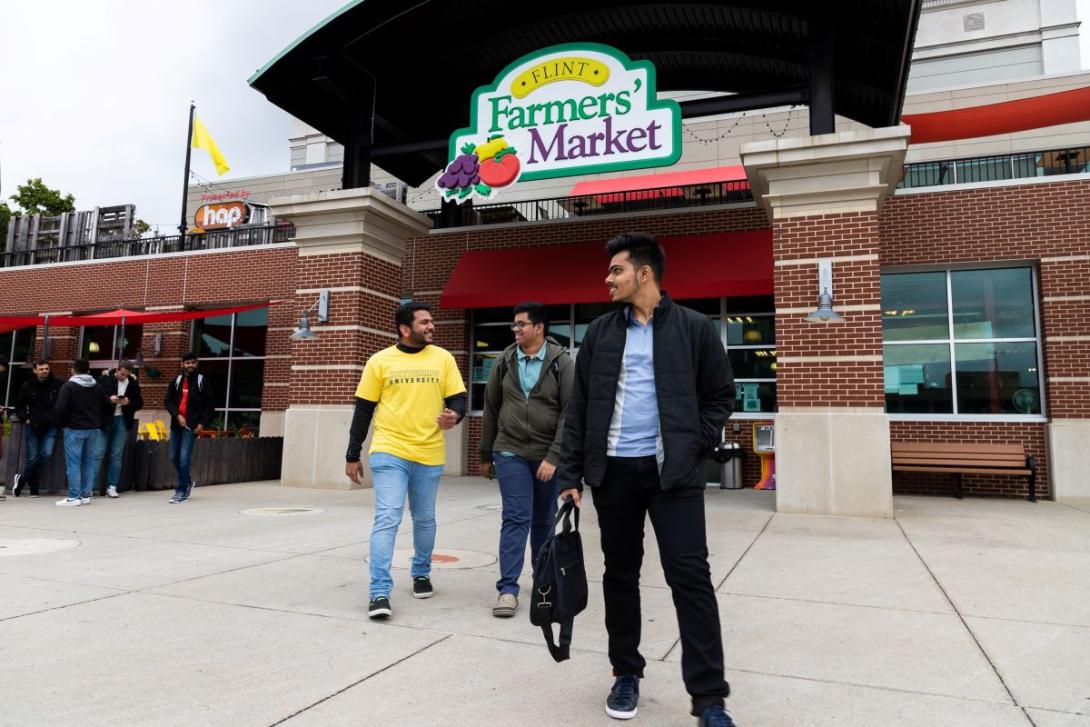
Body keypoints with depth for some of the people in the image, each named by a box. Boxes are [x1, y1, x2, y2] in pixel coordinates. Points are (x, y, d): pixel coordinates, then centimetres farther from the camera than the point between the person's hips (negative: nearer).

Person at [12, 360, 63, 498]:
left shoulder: (57, 385, -3)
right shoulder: (27, 386, 0)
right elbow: (19, 406, 11)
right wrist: (25, 419, -2)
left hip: (50, 426, 0)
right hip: (32, 426, 1)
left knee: (47, 454, -14)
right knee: (32, 457, 3)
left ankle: (21, 478, 6)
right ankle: (33, 488, 15)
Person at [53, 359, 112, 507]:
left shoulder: (68, 386, -7)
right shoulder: (98, 386, 9)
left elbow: (60, 408, -15)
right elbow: (108, 407, 11)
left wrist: (61, 423, 1)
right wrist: (101, 424, 17)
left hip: (74, 429, -5)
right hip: (94, 429, 5)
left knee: (74, 464, -2)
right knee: (89, 462, 10)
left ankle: (74, 497, -3)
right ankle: (86, 495, 13)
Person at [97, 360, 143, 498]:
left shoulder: (133, 383, 4)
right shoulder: (105, 380, -4)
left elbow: (139, 403, 8)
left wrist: (129, 402, -11)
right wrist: (109, 399, -19)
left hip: (122, 421, 2)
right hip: (105, 420, -2)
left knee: (116, 455, 4)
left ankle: (112, 486, 9)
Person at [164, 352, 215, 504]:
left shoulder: (202, 381, 0)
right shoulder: (175, 381, 10)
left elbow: (210, 405, -1)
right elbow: (167, 401, 6)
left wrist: (202, 423, -9)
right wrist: (177, 415, -11)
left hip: (192, 426, -5)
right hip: (176, 424, 5)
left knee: (184, 458, -9)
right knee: (174, 457, 11)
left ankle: (181, 491, -2)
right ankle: (187, 481, 33)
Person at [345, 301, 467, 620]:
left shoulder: (443, 358, 4)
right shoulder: (380, 361, 0)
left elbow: (458, 399, 5)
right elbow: (363, 409, 4)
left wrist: (454, 416, -20)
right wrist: (353, 455, 5)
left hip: (429, 455, 3)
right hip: (388, 452, -2)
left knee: (425, 520, 15)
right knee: (387, 519, -10)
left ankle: (421, 573, 37)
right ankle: (380, 592, -5)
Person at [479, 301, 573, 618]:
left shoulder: (561, 362, -5)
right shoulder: (504, 363, 4)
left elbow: (570, 413, -9)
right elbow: (491, 409, 10)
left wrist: (554, 456, -16)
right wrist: (486, 455, 13)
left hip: (548, 456, 0)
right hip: (510, 452, 1)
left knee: (544, 521, 12)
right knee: (516, 518, -7)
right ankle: (508, 589, -2)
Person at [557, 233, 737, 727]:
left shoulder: (694, 328, 1)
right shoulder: (599, 333, 8)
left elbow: (720, 396, 5)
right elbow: (579, 407, 7)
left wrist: (695, 446, -7)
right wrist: (571, 473, 2)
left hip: (673, 470, -3)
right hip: (613, 469, 3)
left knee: (690, 576, -4)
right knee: (620, 574, 11)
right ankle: (626, 674, 28)